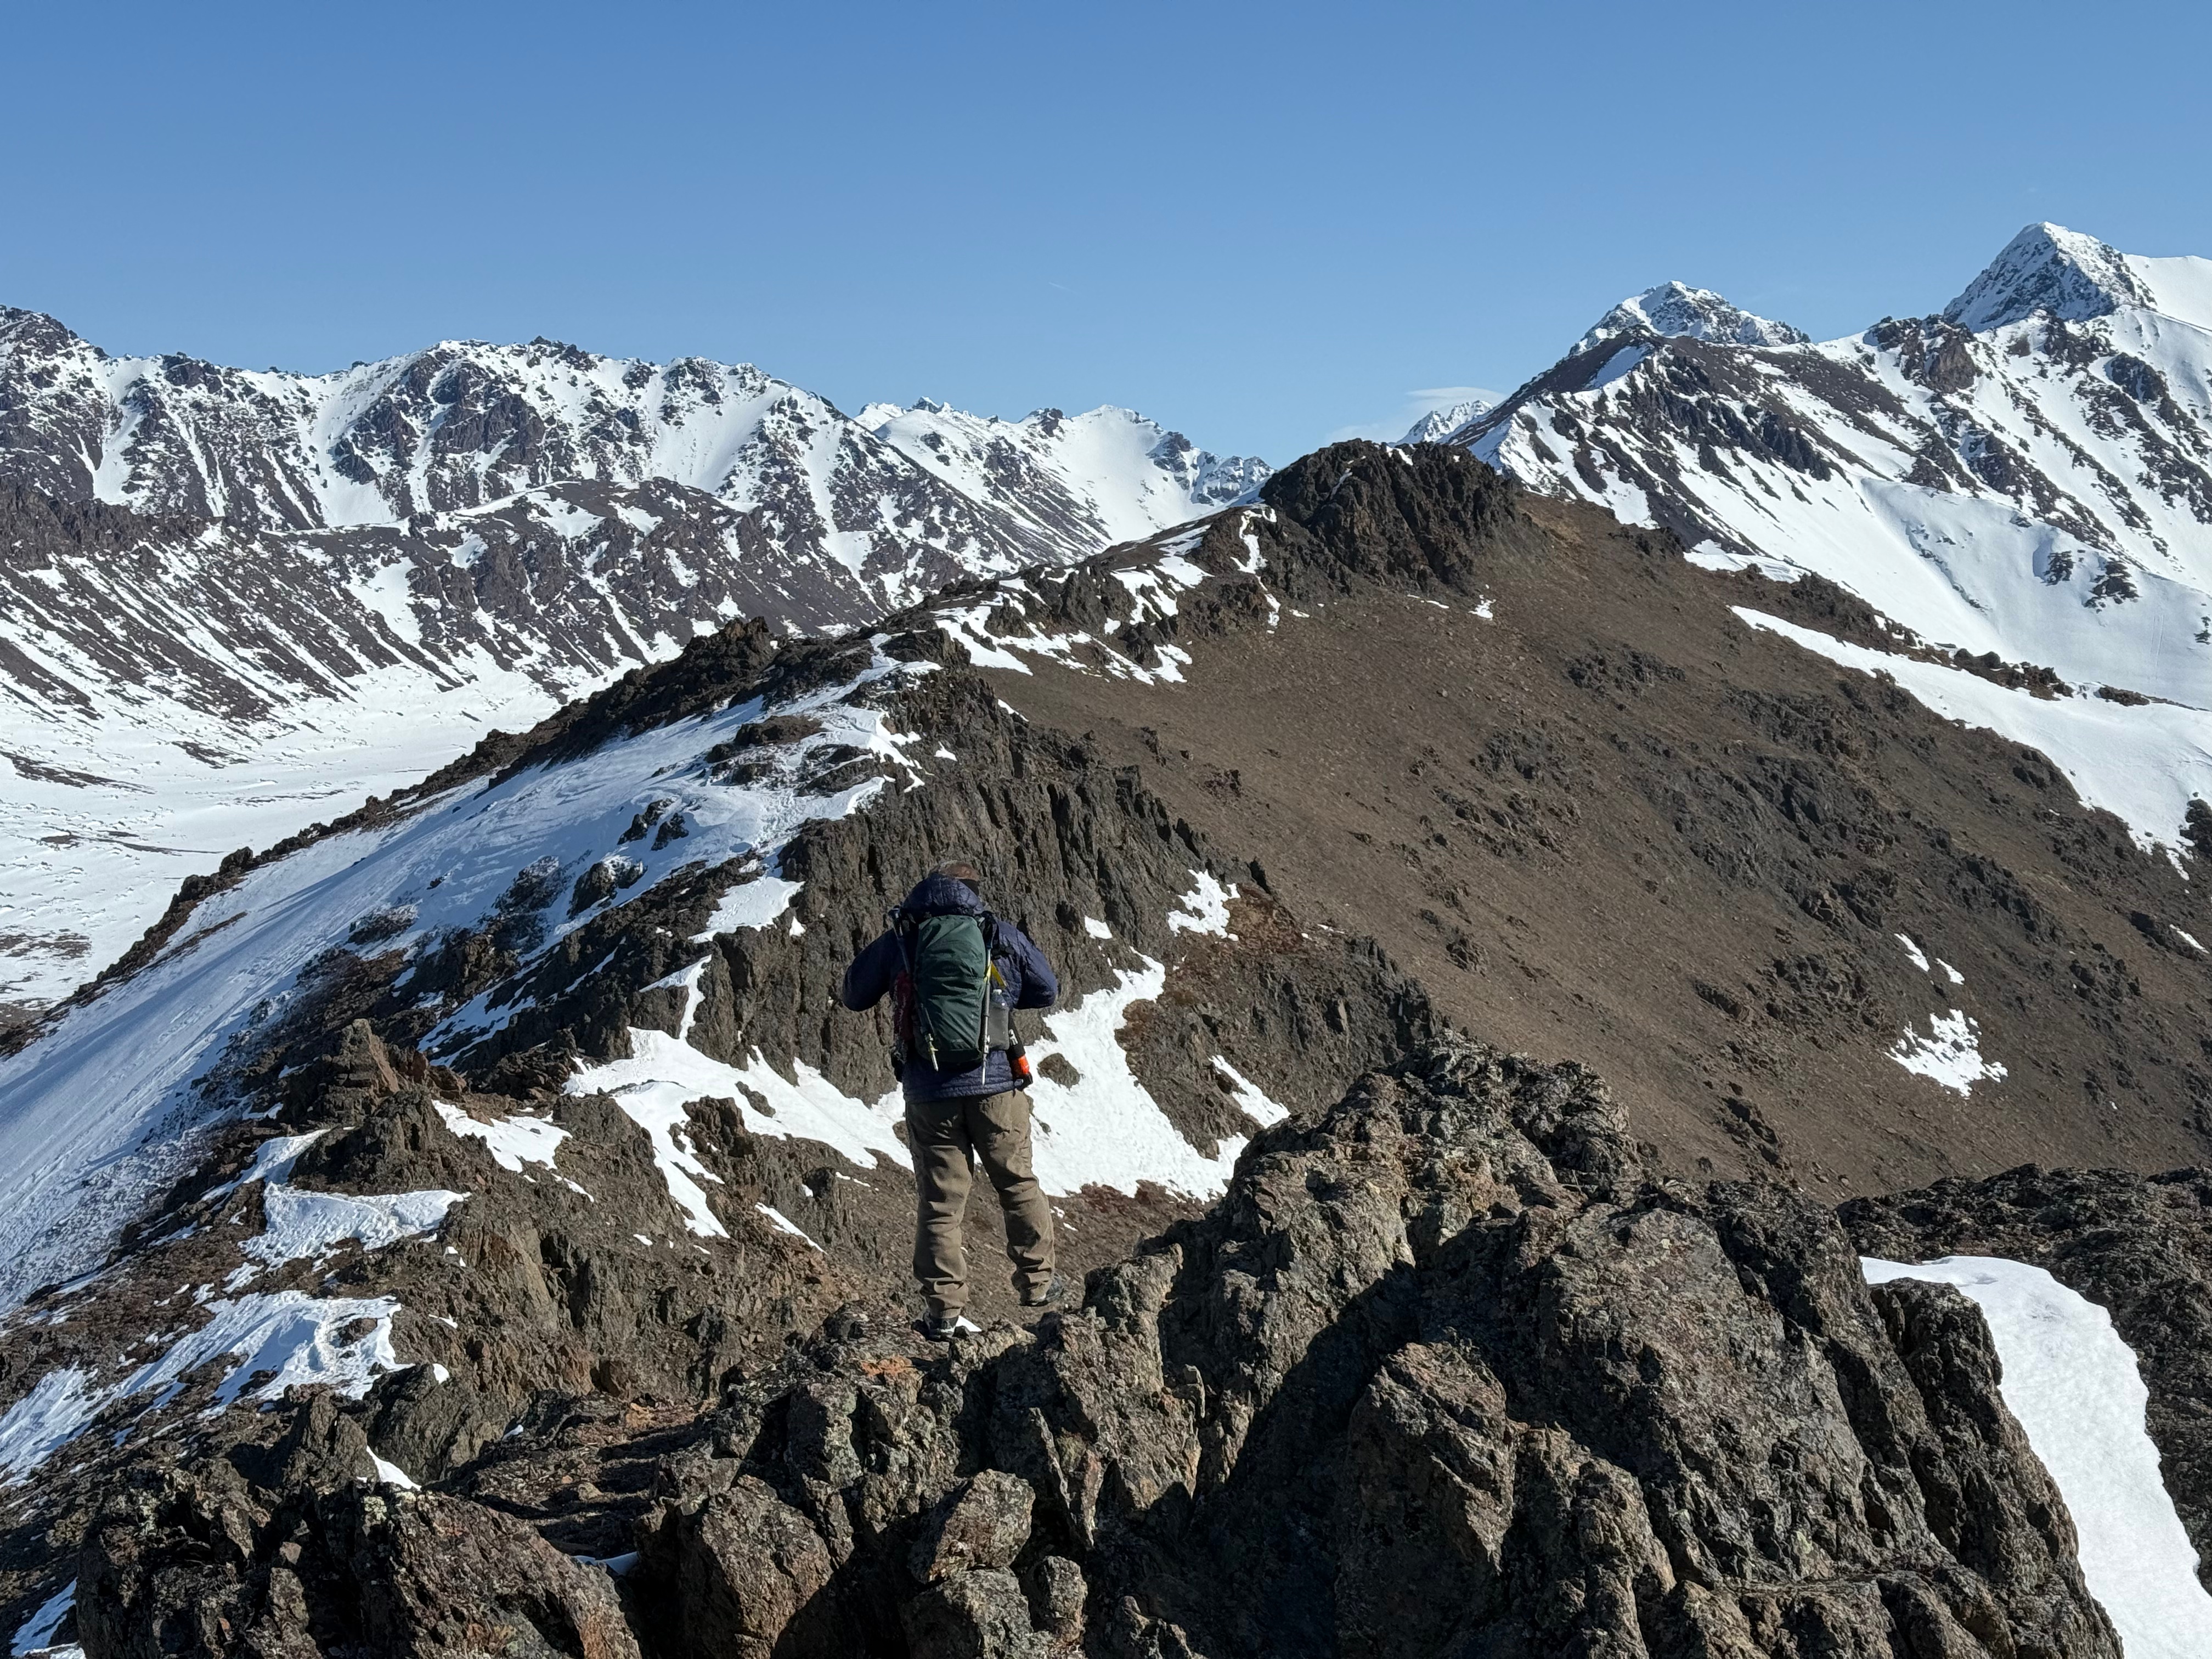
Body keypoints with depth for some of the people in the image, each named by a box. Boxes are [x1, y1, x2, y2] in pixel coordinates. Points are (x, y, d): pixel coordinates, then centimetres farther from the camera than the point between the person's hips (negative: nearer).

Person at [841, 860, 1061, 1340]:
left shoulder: (898, 940, 0)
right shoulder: (1000, 936, 0)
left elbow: (854, 996, 11)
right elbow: (1047, 991, 13)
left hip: (928, 1092, 0)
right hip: (996, 1085, 0)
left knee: (939, 1199, 9)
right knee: (1018, 1182, 17)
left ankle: (944, 1309, 10)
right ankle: (1037, 1282, 27)